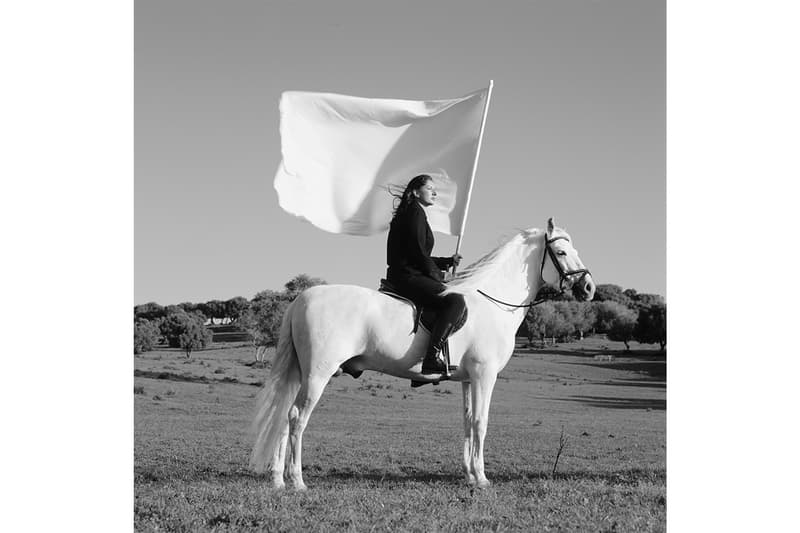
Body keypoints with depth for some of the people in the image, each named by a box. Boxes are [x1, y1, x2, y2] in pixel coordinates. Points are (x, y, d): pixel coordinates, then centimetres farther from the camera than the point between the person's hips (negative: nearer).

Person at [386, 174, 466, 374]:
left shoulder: (413, 213, 24)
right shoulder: (415, 212, -6)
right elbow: (418, 252, -15)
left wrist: (448, 262, 20)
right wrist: (437, 277, -6)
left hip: (403, 276, 11)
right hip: (408, 277, -11)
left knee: (451, 300, 26)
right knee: (455, 301, -24)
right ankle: (432, 358, -34)